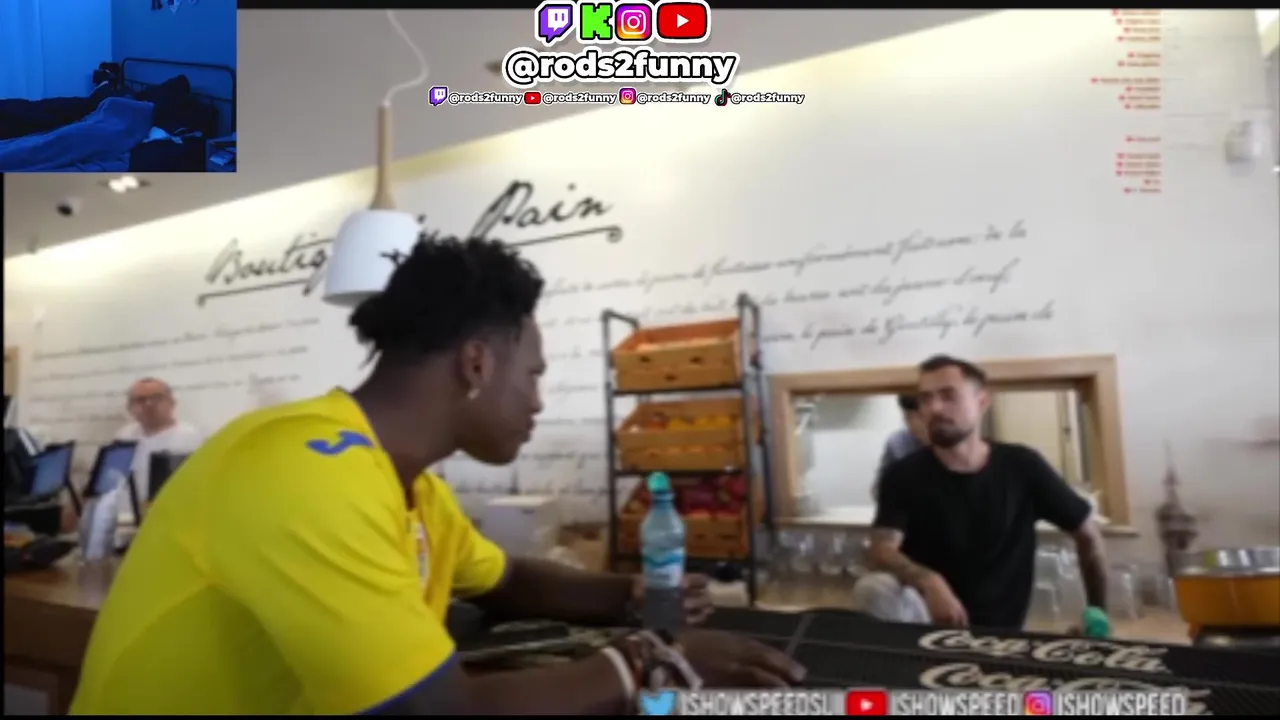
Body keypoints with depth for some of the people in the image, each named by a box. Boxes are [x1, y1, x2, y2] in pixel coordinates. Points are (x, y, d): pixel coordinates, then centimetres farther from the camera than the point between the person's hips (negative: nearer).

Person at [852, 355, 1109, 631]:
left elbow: (1087, 534, 9)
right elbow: (881, 550, -20)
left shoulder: (1022, 466, -3)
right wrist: (928, 582, -40)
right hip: (926, 619, -1)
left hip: (999, 631, 2)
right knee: (874, 590, -32)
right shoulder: (904, 475, -7)